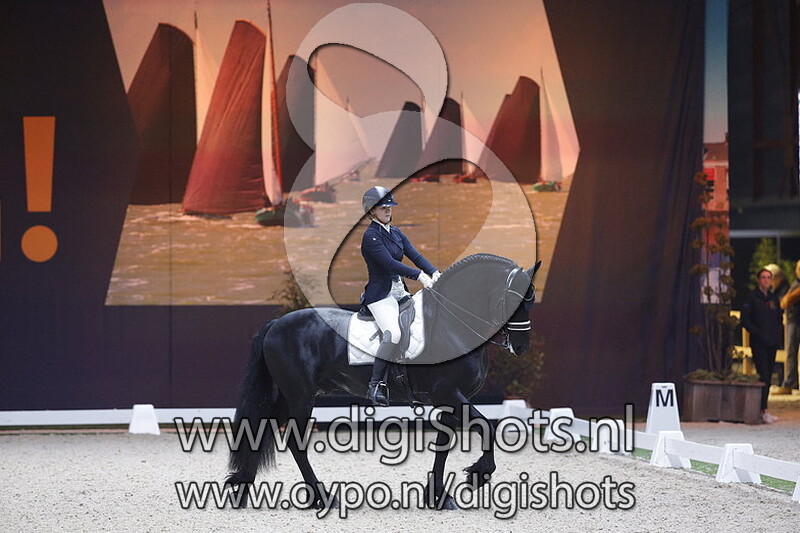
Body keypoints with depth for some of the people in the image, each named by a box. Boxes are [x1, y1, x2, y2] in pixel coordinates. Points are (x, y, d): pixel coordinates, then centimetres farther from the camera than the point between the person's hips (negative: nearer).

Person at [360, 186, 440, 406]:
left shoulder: (396, 233, 14)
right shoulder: (371, 236, -12)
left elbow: (415, 255, 6)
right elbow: (389, 263, -22)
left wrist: (434, 273, -11)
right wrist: (419, 275, -27)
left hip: (400, 291, 9)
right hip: (380, 295, -9)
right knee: (393, 334, -28)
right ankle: (375, 385, -18)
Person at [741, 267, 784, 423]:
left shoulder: (774, 299, 15)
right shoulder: (752, 297, -2)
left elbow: (779, 319, 21)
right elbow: (745, 319, -6)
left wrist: (778, 334, 4)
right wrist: (757, 333, -14)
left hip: (772, 342, 6)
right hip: (758, 343, -6)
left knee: (768, 375, 6)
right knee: (763, 374, -13)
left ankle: (763, 409, 11)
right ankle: (763, 411, -15)